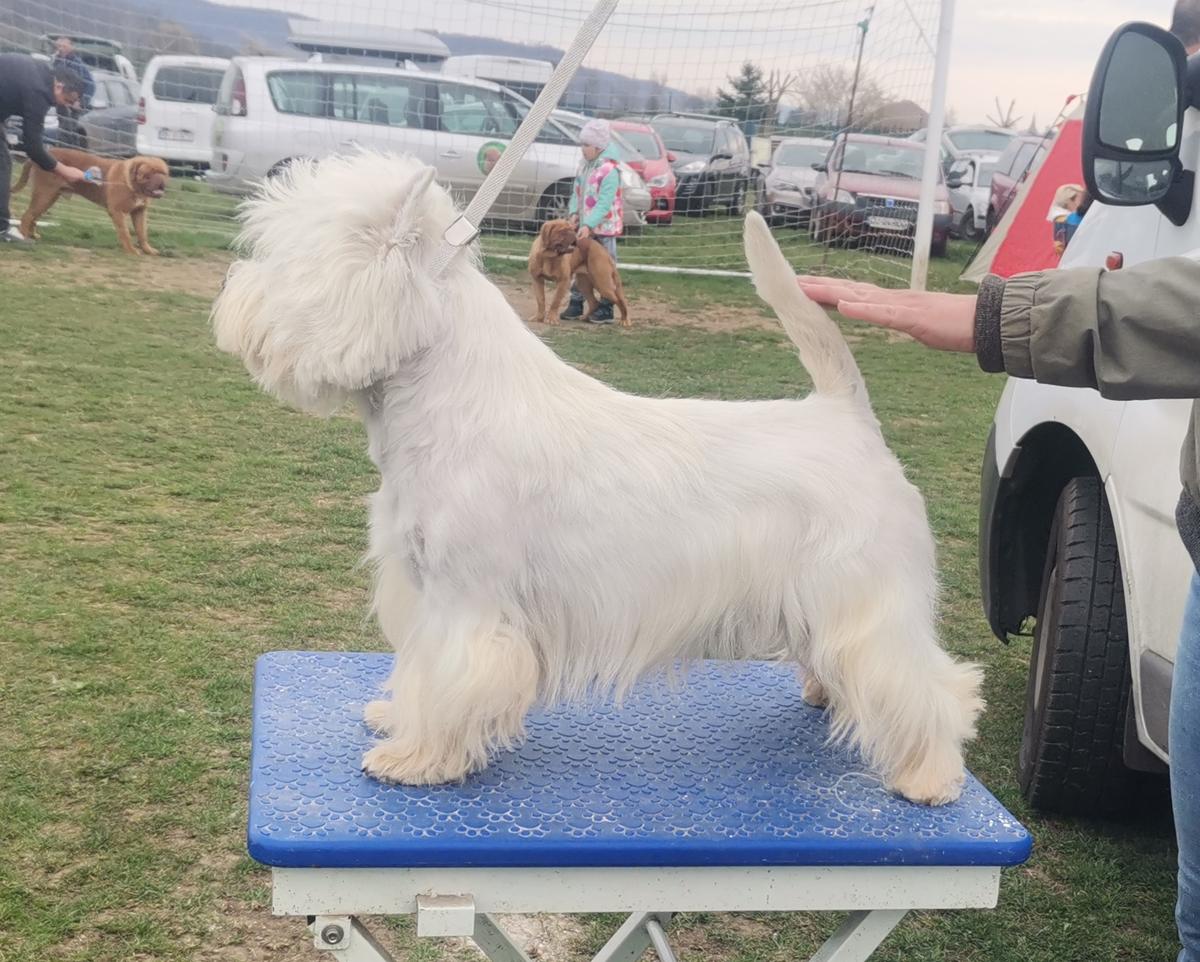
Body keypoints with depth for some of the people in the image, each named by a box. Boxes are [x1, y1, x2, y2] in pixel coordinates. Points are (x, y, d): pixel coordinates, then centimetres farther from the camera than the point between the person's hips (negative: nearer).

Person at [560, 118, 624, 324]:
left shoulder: (609, 170, -19)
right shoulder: (585, 164, 7)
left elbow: (604, 203, -23)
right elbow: (577, 191, 12)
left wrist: (589, 224, -28)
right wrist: (574, 212, -5)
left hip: (603, 228, -8)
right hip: (585, 225, 8)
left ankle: (606, 309, 9)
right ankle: (576, 304, 21)